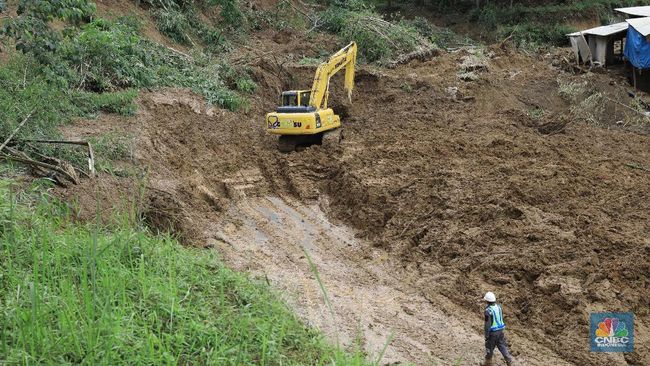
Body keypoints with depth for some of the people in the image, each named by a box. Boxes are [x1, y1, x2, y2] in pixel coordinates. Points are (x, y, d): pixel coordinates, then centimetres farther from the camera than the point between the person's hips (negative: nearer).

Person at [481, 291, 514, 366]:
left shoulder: (488, 310, -25)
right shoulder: (498, 306, 0)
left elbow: (487, 324, -22)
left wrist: (486, 335, -14)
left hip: (493, 332, -6)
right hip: (500, 330, 6)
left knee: (489, 347, 13)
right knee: (502, 346, 16)